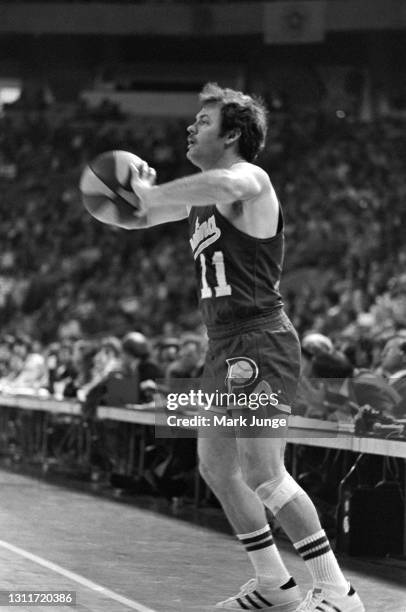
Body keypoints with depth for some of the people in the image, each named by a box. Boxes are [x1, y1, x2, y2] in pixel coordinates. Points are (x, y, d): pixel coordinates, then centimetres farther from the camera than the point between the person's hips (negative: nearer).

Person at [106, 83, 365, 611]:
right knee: (217, 469, 13)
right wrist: (140, 194, 0)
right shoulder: (200, 195, 17)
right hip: (224, 348, 10)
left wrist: (150, 194, -26)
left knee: (262, 473, -15)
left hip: (260, 342, -10)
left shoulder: (249, 180, -12)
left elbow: (223, 184, -38)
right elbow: (136, 217, 25)